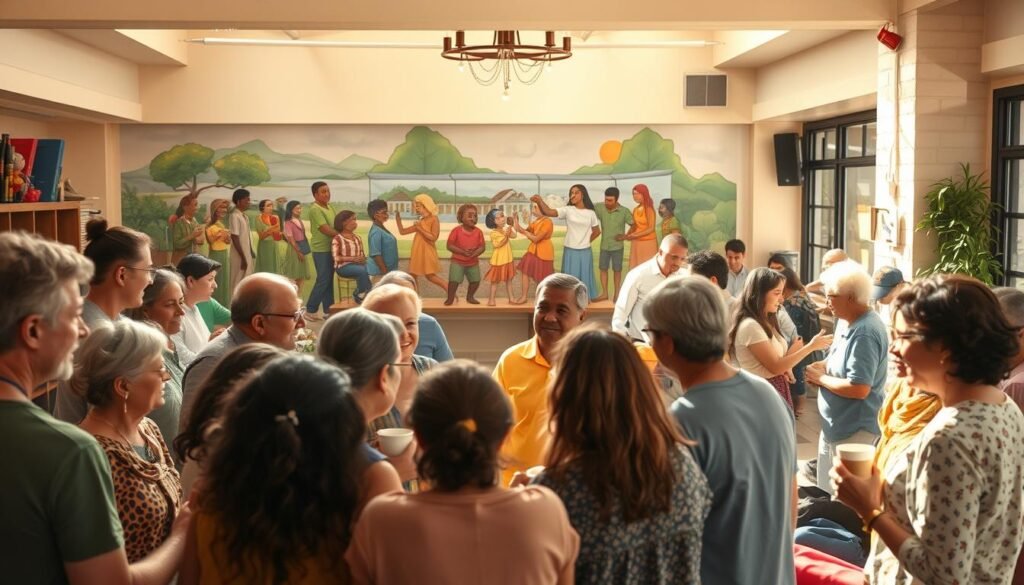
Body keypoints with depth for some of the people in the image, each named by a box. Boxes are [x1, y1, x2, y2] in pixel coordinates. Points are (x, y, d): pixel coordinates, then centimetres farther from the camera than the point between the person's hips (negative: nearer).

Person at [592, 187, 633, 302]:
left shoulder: (624, 211, -13)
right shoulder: (600, 208, -10)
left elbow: (634, 225, -4)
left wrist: (626, 236, -13)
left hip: (617, 246, -2)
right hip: (604, 246, 2)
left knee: (617, 270, 9)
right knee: (602, 269, 8)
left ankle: (616, 294, 21)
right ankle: (605, 293, 21)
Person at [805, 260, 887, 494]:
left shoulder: (864, 333, -26)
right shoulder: (846, 322, 6)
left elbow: (858, 388, -30)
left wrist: (821, 379, -16)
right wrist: (821, 367, -3)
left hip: (853, 430, -10)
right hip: (835, 425, 10)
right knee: (828, 490, 22)